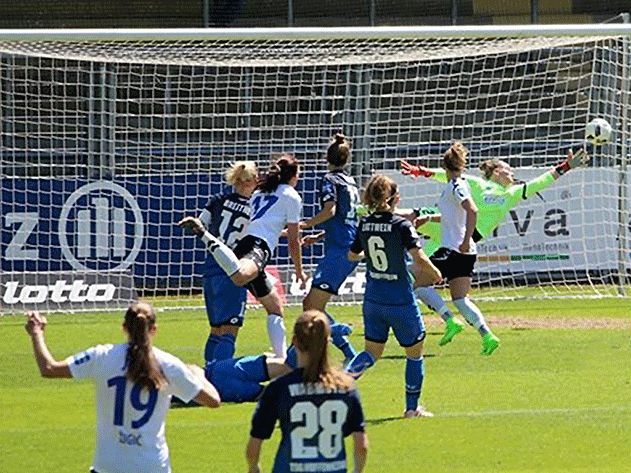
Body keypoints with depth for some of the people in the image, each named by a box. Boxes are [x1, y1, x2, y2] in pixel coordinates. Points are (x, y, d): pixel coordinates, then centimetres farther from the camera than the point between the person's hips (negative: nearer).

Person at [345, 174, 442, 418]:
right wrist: (435, 274, -5)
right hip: (401, 301, -5)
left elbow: (352, 255, 14)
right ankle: (412, 407, 18)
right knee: (415, 352, 14)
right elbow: (419, 259, -23)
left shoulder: (364, 224, 0)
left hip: (373, 299, 5)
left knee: (372, 352, 15)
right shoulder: (401, 225, -15)